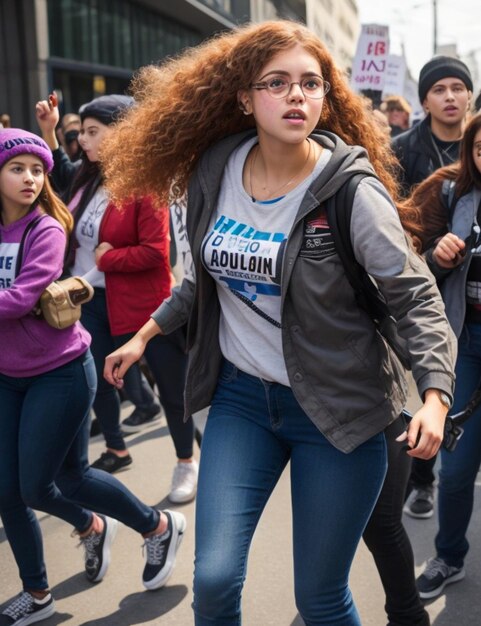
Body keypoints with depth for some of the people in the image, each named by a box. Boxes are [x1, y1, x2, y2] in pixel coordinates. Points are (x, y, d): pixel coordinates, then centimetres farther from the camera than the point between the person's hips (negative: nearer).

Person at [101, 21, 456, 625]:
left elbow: (416, 297, -11)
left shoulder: (351, 190, -15)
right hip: (241, 397, 4)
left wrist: (434, 394, -24)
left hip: (336, 407, -3)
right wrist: (144, 336, 18)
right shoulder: (214, 172, -1)